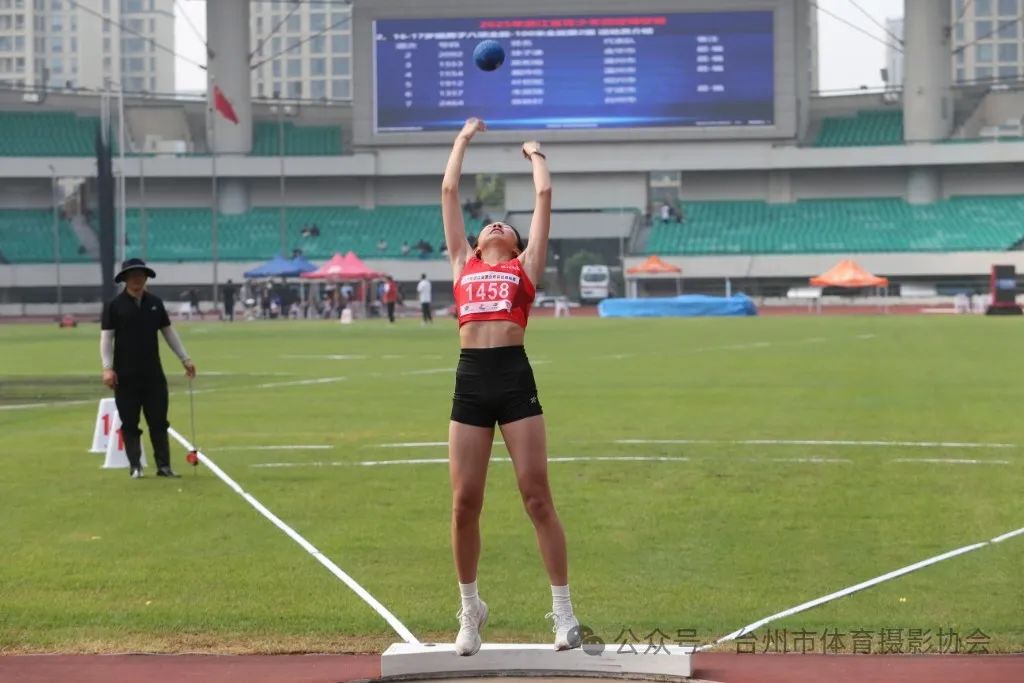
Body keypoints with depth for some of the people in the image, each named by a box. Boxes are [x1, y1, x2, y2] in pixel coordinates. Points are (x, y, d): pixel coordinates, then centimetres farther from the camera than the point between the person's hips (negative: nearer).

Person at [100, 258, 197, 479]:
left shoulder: (155, 303, 8)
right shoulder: (114, 306, -3)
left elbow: (168, 332, 14)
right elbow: (106, 337, -5)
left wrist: (185, 359, 11)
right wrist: (107, 368, -14)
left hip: (154, 374, 3)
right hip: (126, 376, -3)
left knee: (159, 421, 3)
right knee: (130, 424, 2)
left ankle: (164, 465, 7)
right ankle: (135, 467, 8)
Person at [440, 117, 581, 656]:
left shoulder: (525, 266, 15)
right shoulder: (462, 264, 21)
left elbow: (543, 195, 18)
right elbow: (448, 192, 26)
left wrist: (535, 155, 35)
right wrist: (463, 140, 36)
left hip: (515, 377, -2)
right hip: (470, 379, 2)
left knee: (537, 498, -3)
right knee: (464, 504, 3)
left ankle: (563, 611, 3)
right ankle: (470, 610, 18)